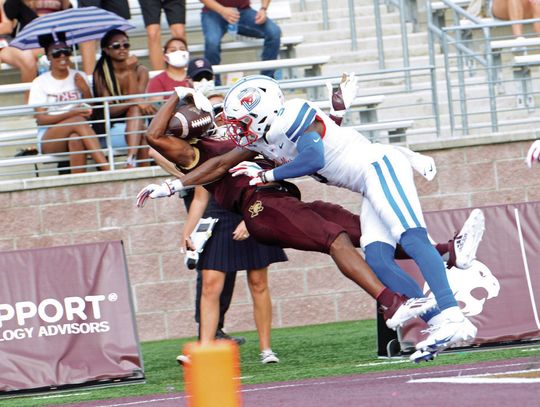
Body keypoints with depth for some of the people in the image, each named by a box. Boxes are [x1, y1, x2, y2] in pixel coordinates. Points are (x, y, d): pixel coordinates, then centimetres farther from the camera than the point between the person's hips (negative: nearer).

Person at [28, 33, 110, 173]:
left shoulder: (79, 77, 13)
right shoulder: (40, 83, 3)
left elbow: (91, 113, 10)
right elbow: (41, 119, -6)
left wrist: (85, 91, -7)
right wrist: (72, 114, -17)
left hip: (76, 133, 2)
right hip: (49, 138, -2)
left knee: (76, 139, -37)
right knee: (79, 121, -33)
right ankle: (107, 170, -45)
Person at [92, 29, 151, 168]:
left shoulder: (140, 71, 4)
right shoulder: (101, 74, -3)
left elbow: (135, 98, -12)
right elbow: (109, 110, -12)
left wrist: (131, 72, -17)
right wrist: (136, 102, -28)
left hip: (136, 124, 2)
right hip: (109, 130, -2)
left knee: (135, 111, -31)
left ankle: (131, 161, -47)